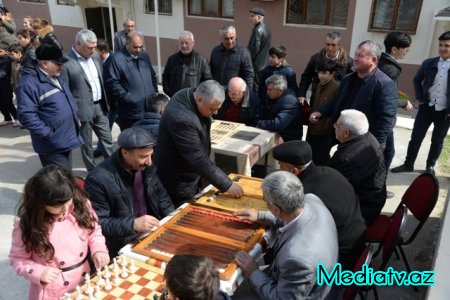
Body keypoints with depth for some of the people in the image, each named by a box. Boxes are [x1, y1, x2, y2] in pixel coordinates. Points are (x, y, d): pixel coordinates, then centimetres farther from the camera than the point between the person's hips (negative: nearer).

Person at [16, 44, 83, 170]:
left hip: (66, 139, 9)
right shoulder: (29, 83, -20)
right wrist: (48, 133, -22)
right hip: (53, 144, -9)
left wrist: (75, 117, 16)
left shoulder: (55, 76, 10)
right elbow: (26, 115, -24)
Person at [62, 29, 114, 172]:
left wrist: (106, 102, 15)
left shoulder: (95, 57, 6)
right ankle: (93, 172, 24)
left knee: (107, 140, 12)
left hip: (100, 106, 6)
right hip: (83, 110, -6)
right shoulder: (66, 62, -16)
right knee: (87, 144, 9)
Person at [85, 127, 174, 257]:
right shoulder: (99, 179, -21)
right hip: (122, 246, -6)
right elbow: (97, 223, -17)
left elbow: (161, 196, 13)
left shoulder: (146, 167, -1)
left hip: (153, 233, 6)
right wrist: (133, 224, -29)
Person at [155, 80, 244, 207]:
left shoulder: (191, 94, -8)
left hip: (191, 173, 9)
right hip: (179, 181, -9)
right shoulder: (182, 119, -36)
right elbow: (198, 159, -33)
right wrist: (227, 185, -29)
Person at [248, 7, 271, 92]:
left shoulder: (258, 30, -19)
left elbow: (254, 49, -21)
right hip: (263, 64, 10)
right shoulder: (266, 27, 11)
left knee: (255, 89, -3)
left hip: (256, 66, -10)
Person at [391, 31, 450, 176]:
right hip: (427, 107, 2)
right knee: (416, 138, 6)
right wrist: (419, 97, 3)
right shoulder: (428, 63, -1)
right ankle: (408, 164, 19)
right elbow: (417, 79, 14)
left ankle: (430, 166, 30)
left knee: (437, 141, 13)